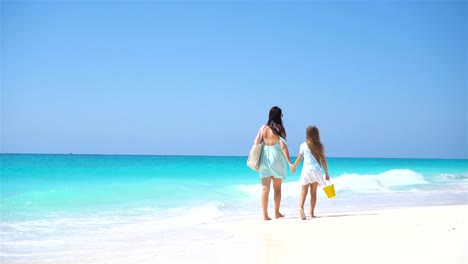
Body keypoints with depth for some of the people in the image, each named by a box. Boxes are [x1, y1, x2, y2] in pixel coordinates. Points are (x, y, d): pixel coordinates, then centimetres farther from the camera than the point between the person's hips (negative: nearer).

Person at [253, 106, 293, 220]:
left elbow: (256, 143, 1)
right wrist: (289, 163, -12)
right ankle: (277, 213, 21)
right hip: (276, 159, -2)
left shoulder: (263, 128, 1)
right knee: (277, 188, 13)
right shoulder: (279, 129, -9)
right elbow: (283, 146, -14)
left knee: (265, 188, 3)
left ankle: (265, 215, 0)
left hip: (264, 159, 2)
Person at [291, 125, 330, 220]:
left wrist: (293, 167, 24)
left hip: (306, 170, -1)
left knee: (304, 191, -4)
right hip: (316, 171, 2)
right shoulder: (320, 146, 5)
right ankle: (312, 213, 9)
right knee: (313, 192, 10)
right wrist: (327, 174, 10)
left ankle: (301, 207, -28)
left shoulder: (304, 145, 1)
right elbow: (323, 161, 4)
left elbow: (299, 159, 6)